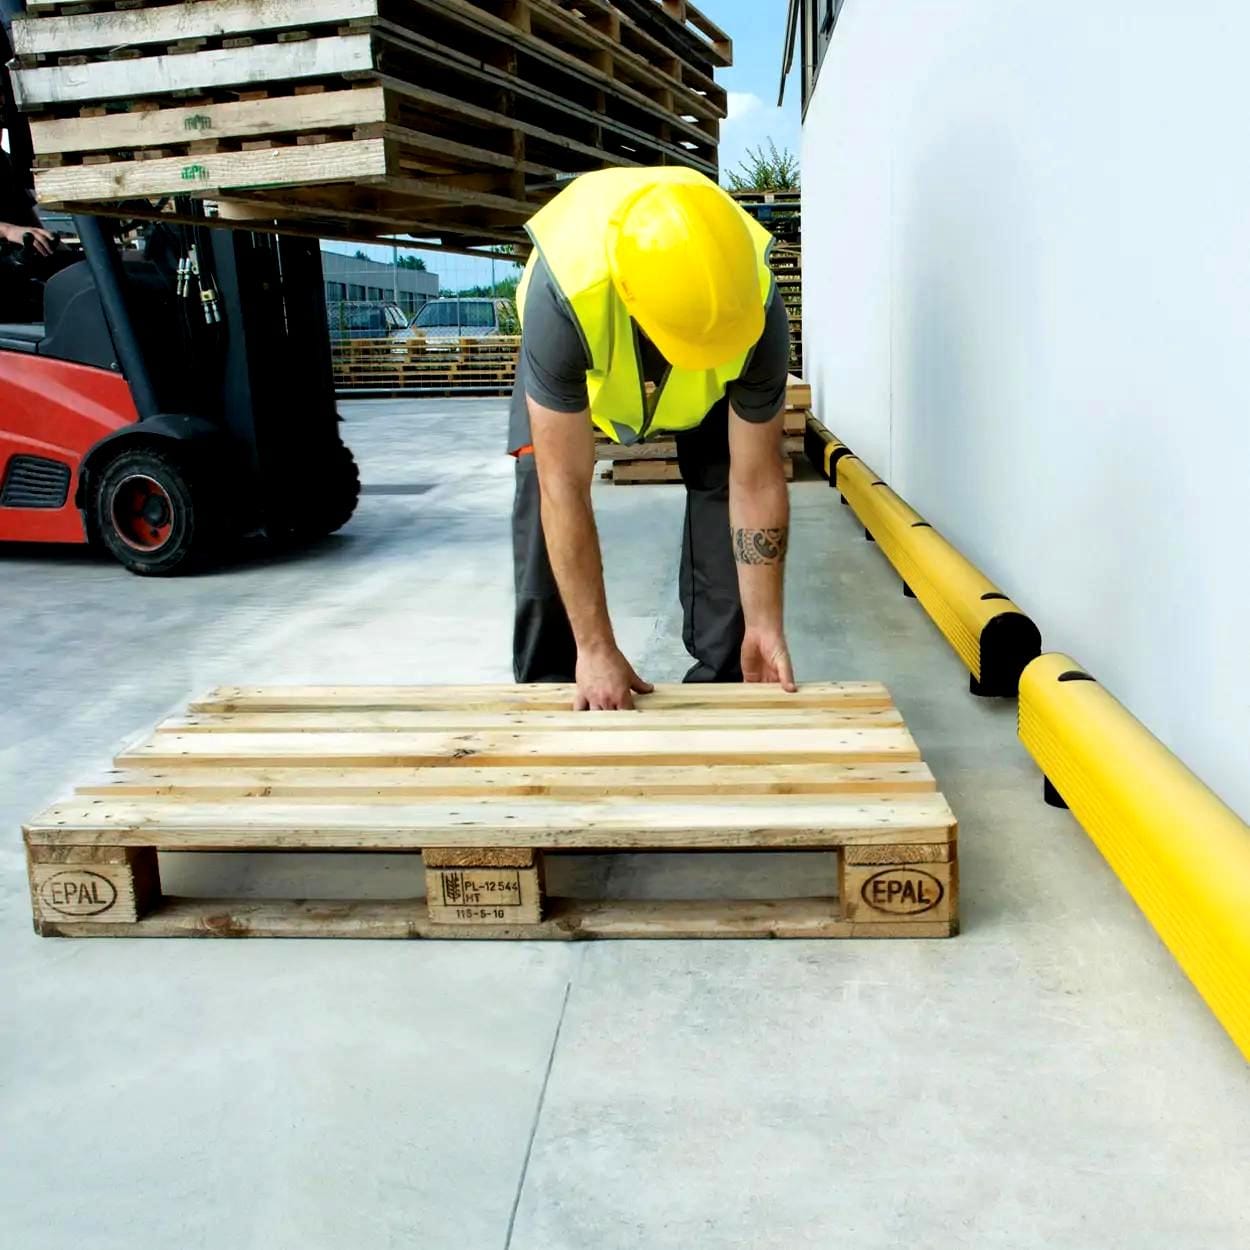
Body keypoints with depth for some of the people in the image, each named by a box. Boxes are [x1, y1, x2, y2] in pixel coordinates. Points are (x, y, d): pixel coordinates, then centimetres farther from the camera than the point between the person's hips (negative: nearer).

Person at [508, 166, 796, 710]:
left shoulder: (757, 307, -39)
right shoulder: (564, 295, -45)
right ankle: (548, 683, -4)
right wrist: (597, 650, -37)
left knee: (724, 480, -15)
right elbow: (566, 489, -40)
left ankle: (723, 677, 0)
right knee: (541, 479, -18)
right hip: (579, 360, -1)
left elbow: (757, 482, -28)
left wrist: (764, 625, -26)